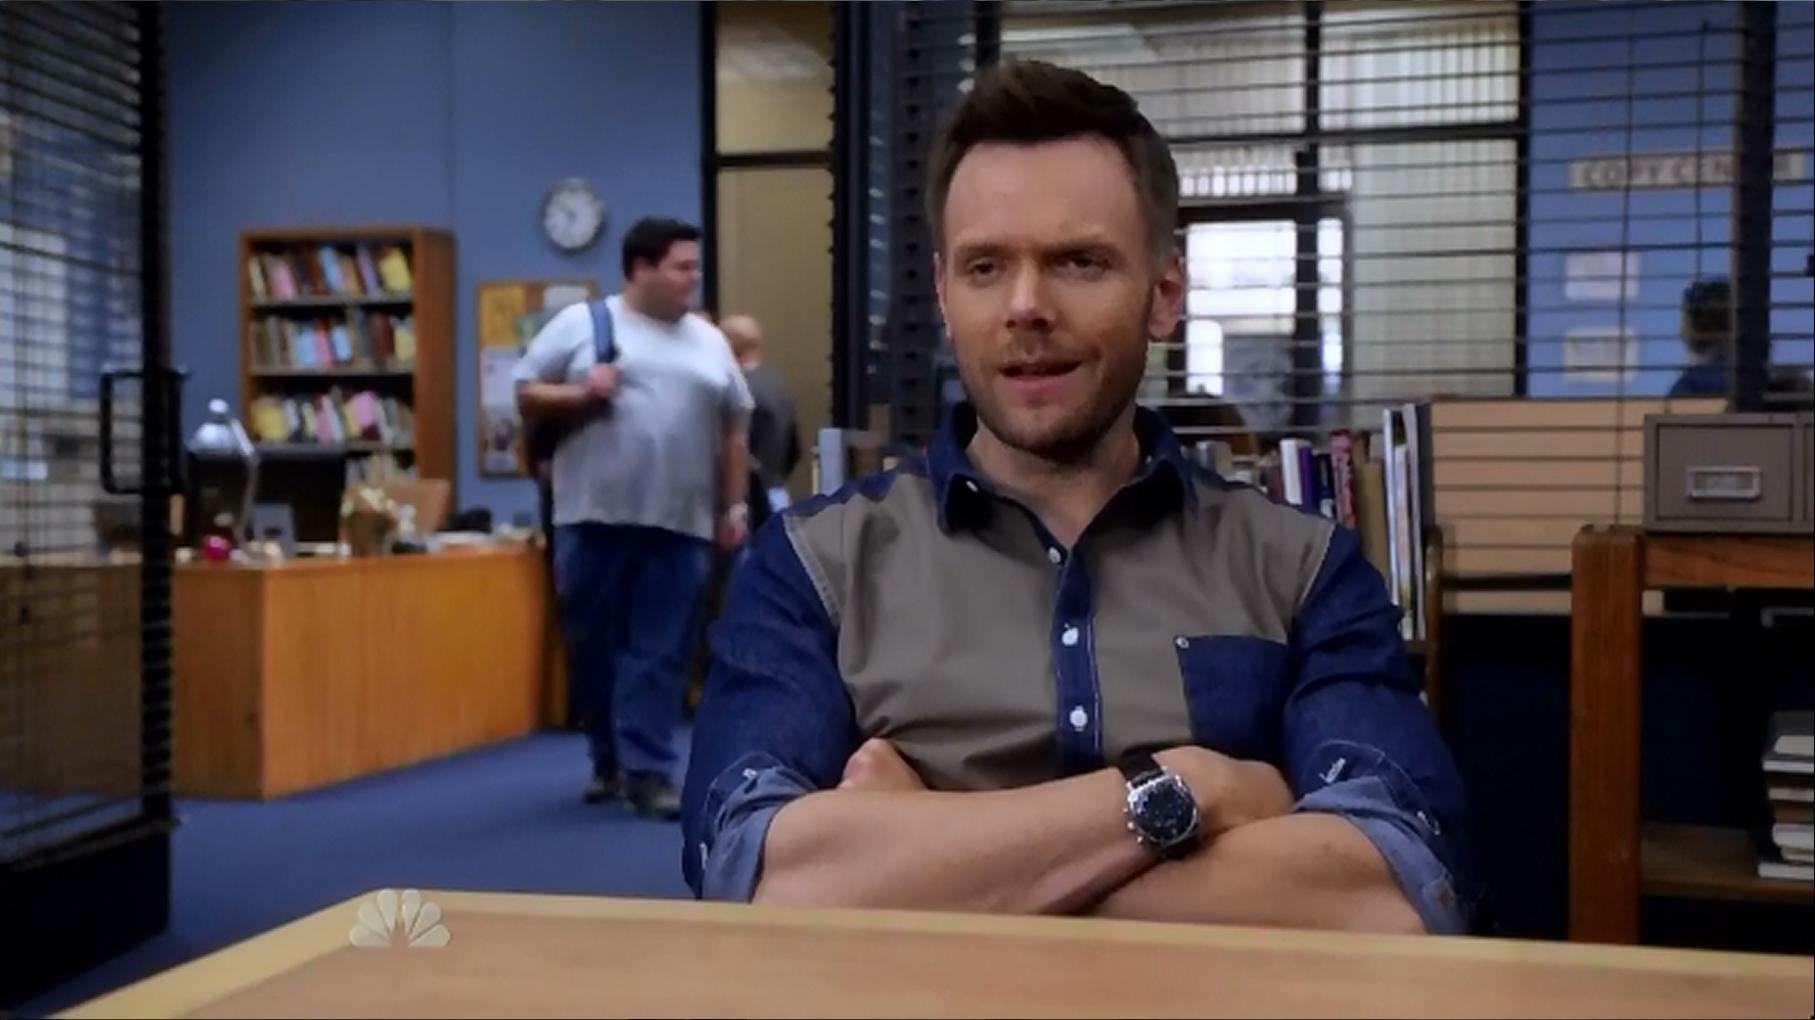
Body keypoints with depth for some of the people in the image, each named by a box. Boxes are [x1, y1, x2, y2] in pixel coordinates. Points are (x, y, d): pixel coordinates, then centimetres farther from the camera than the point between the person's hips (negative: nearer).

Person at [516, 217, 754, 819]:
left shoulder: (709, 341, 14)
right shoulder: (579, 323, 4)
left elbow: (734, 428, 16)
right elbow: (526, 395, 5)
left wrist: (734, 507, 10)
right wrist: (581, 393, -13)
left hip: (681, 525, 2)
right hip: (594, 517, -1)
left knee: (660, 653, -2)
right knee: (593, 644, 8)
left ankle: (646, 770, 0)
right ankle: (609, 759, 25)